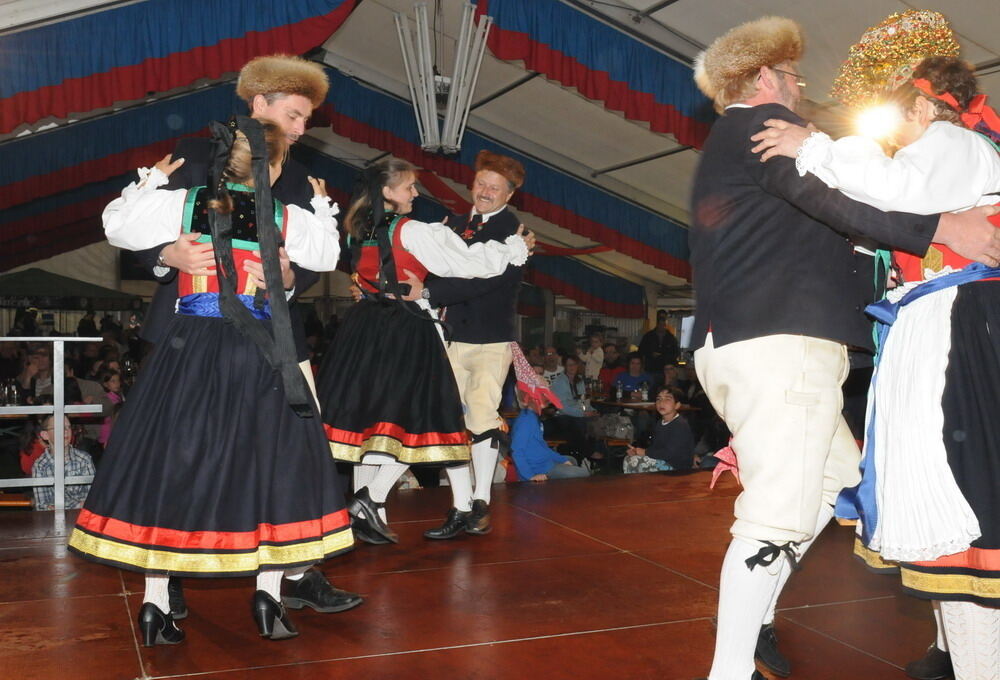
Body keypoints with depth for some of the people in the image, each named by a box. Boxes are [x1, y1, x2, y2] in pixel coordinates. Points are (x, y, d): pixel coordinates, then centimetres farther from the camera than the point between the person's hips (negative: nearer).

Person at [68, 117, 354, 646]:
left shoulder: (182, 204, 2)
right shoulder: (287, 218, 1)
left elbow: (116, 225, 11)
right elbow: (326, 254, 18)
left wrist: (150, 180, 24)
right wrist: (322, 205, 35)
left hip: (189, 348, 1)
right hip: (258, 355, -1)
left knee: (169, 464, 7)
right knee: (268, 465, 9)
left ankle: (155, 603, 11)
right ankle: (268, 594, 9)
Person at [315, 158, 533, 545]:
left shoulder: (362, 232, 7)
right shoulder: (413, 232, -12)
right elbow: (467, 262, -10)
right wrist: (516, 248, 4)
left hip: (366, 325, 7)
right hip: (406, 329, -7)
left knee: (368, 414, 12)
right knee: (411, 418, 1)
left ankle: (361, 507, 17)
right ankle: (374, 499, -11)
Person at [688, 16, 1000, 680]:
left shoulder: (723, 144, 28)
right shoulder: (765, 121, -2)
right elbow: (827, 194, -20)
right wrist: (939, 227, -29)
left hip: (735, 342, 11)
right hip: (780, 342, -11)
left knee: (836, 479, 20)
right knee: (776, 516, -10)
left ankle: (753, 623, 24)